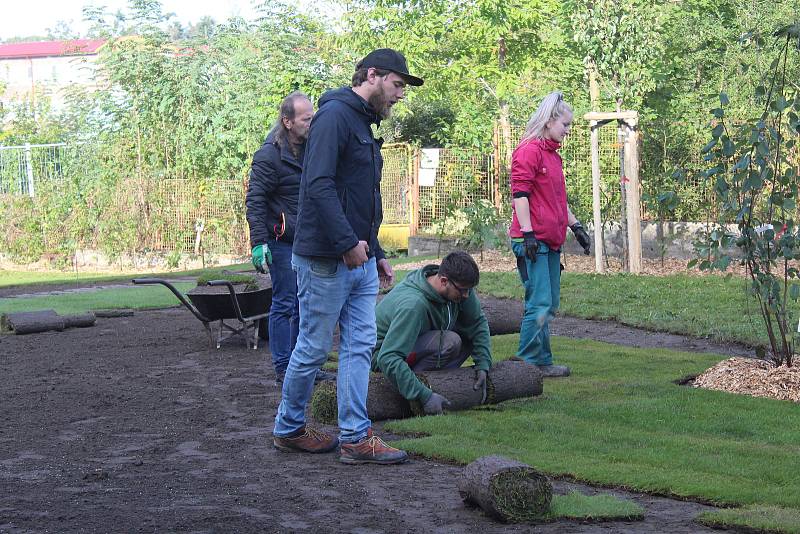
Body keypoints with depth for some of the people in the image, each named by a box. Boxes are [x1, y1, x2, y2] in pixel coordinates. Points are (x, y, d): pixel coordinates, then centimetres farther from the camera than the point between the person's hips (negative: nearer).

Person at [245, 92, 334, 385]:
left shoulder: (310, 149, 11)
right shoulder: (270, 154, -14)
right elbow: (254, 201, -15)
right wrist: (258, 243, -21)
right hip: (282, 242, -8)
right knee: (285, 304, -3)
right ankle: (283, 369, 4)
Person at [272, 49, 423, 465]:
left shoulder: (364, 125, 19)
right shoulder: (335, 115, -12)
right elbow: (319, 184, -23)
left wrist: (377, 254, 21)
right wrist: (348, 243, -24)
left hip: (361, 259, 9)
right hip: (326, 259, -9)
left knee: (360, 346, 6)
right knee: (314, 348, 1)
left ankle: (355, 438, 9)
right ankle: (287, 429, 17)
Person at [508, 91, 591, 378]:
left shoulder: (553, 154, 20)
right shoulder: (529, 150, -10)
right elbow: (520, 194, -16)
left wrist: (575, 225, 23)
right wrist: (528, 234, -20)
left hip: (551, 242, 10)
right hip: (533, 241, -10)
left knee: (548, 306, 11)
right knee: (540, 304, -11)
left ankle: (541, 361, 16)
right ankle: (530, 362, -6)